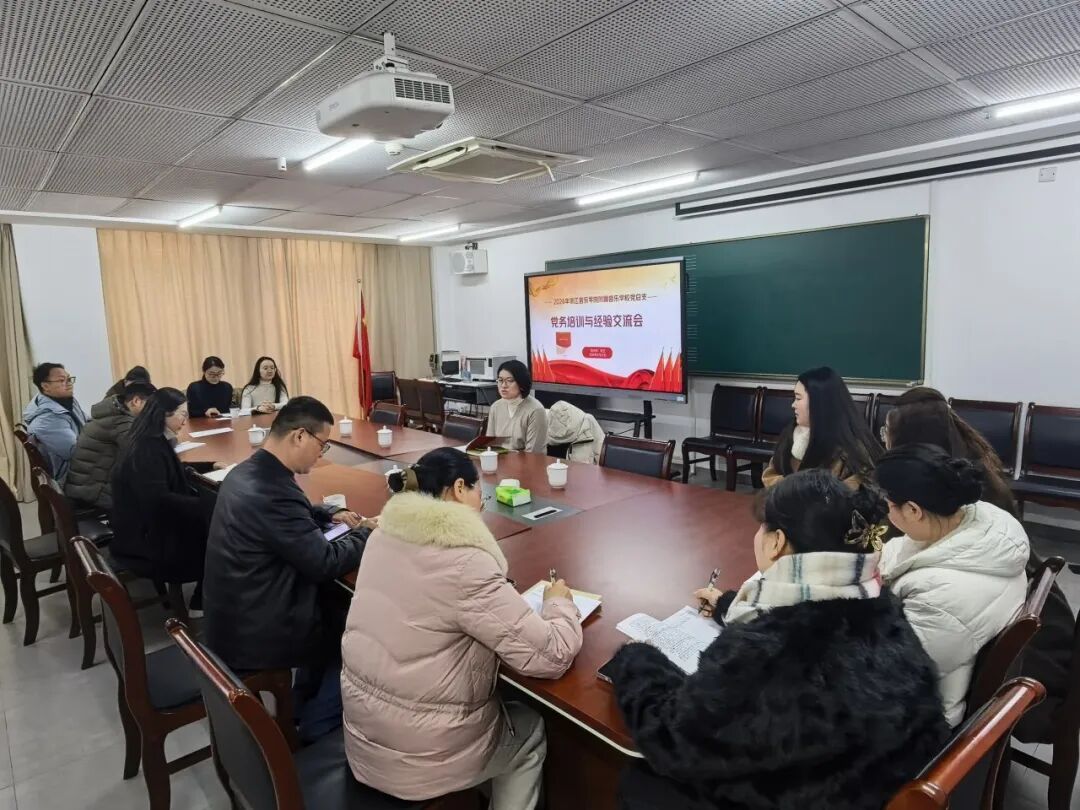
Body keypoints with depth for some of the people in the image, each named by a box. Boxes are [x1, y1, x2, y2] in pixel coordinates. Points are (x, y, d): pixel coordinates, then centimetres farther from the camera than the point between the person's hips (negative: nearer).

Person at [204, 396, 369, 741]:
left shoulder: (248, 471, 0)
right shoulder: (271, 491, -31)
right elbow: (325, 564, -24)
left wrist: (330, 515, 7)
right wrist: (366, 533, -9)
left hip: (236, 613, 9)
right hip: (253, 631, -9)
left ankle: (303, 709, 35)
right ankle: (313, 732, 24)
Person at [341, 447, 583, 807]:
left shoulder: (384, 535, -5)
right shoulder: (465, 565, -28)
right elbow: (552, 655, -23)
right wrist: (559, 602, -5)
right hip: (421, 757, -7)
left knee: (506, 706, 29)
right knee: (532, 730, 22)